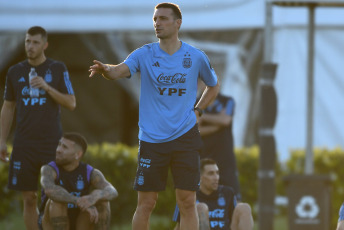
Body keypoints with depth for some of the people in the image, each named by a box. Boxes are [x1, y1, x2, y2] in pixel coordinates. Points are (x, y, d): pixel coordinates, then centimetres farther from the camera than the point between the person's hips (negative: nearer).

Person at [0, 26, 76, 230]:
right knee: (29, 198, 2)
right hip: (25, 144, 2)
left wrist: (47, 87, -16)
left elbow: (71, 103, -2)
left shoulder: (58, 69, 2)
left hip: (52, 143, -2)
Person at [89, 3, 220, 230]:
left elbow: (213, 85, 19)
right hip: (151, 140, 0)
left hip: (185, 137, 0)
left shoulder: (196, 57, 2)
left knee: (187, 202, -3)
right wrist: (106, 70, -43)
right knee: (145, 203, 1)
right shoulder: (145, 54, -1)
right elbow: (120, 70, -20)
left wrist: (197, 111, 6)